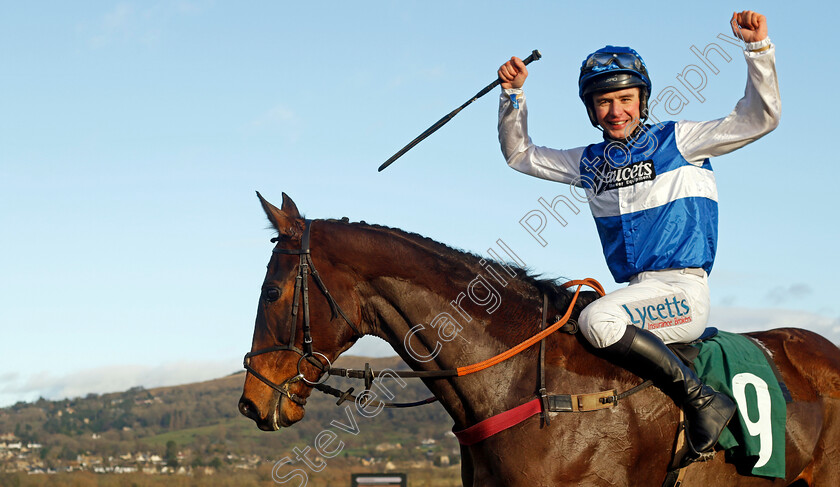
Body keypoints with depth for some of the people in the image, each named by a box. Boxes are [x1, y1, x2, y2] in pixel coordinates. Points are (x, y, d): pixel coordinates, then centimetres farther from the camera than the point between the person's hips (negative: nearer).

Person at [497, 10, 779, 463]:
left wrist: (757, 47, -13)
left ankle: (704, 400, -23)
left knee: (597, 319, -32)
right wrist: (513, 94, 10)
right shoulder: (589, 162, 16)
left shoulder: (677, 141, 1)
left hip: (683, 291, -7)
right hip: (639, 292, 7)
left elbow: (760, 118, -3)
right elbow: (520, 154, 24)